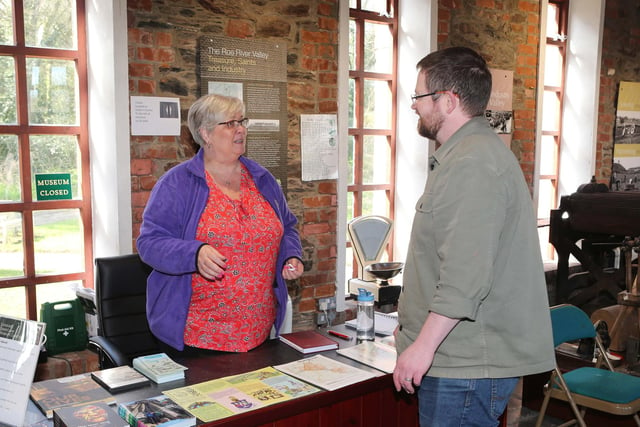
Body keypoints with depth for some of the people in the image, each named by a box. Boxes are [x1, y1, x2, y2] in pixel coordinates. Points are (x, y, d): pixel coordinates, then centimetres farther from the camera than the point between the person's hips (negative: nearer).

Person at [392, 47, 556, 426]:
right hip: (463, 355, 10)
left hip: (468, 365, -10)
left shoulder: (472, 164, -20)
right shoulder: (470, 151, 16)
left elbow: (466, 273, -27)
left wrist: (424, 344, -22)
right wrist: (416, 326, 25)